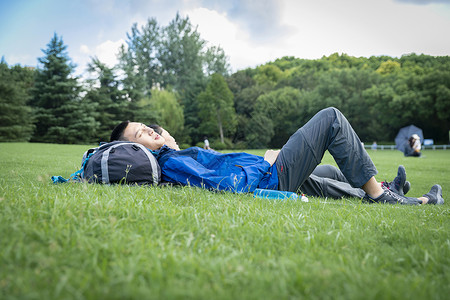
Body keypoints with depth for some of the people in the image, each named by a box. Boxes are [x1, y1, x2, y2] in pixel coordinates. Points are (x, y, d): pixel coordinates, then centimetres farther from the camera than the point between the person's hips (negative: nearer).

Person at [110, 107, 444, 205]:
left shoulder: (166, 159, 8)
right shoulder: (171, 163, -23)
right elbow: (230, 185, -29)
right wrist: (264, 163, -16)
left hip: (268, 174, 10)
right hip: (272, 178, -10)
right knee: (331, 118, -5)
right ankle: (377, 194, 4)